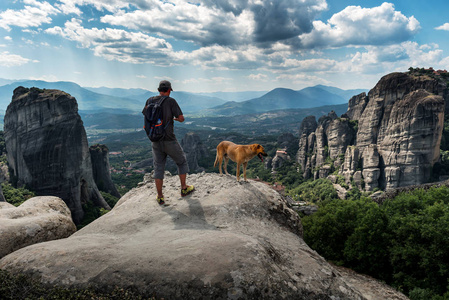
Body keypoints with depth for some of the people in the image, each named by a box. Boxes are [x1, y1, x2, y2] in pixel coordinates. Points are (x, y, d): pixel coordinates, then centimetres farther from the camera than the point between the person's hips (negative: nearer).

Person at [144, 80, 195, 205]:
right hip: (169, 141, -4)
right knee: (181, 161, 18)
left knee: (158, 168, 12)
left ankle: (160, 197, 14)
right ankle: (184, 188, 26)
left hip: (156, 141, 4)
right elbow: (181, 118, -12)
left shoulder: (150, 101, 2)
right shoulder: (171, 101, -11)